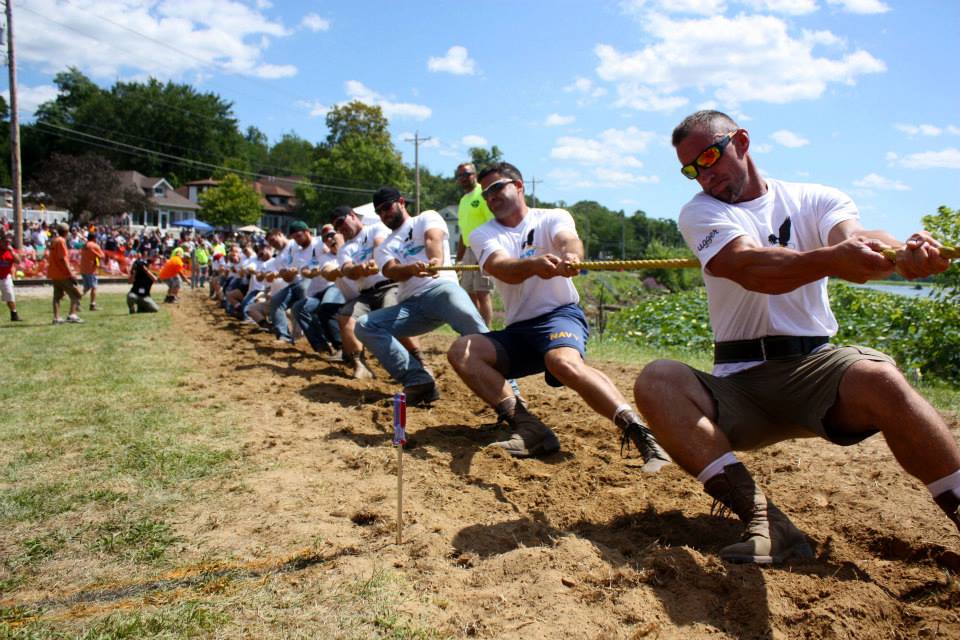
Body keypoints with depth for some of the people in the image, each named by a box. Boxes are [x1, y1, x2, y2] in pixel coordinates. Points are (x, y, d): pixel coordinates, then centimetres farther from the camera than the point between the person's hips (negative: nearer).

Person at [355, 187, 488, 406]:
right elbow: (392, 272, 1)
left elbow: (433, 240, -8)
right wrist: (412, 268, -25)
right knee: (364, 327, -15)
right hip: (409, 305, 5)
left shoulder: (427, 218, 17)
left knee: (466, 314, -38)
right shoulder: (383, 248, 25)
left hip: (440, 288, -5)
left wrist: (436, 263, -34)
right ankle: (419, 381, -22)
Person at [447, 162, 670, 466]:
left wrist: (569, 257, -49)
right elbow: (502, 268, -16)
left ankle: (641, 435, -39)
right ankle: (529, 429, -29)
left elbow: (568, 239, -22)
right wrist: (534, 264, -40)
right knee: (461, 352, -20)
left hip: (561, 314, -4)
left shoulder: (553, 217, 4)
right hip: (517, 330, 5)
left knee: (565, 363, -37)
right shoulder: (483, 234, 7)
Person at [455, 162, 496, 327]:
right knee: (470, 293, 11)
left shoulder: (483, 194, -8)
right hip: (469, 251, 9)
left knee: (482, 293, -11)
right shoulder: (463, 200, 19)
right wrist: (459, 259, 21)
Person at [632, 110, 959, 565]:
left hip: (817, 365, 0)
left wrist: (904, 253, -40)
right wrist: (831, 259, -38)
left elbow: (857, 237, -15)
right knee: (656, 381, -27)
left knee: (879, 379, -33)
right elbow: (751, 268, -17)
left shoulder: (815, 200, 9)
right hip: (738, 383, 1)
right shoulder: (699, 212, 4)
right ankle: (765, 522, -33)